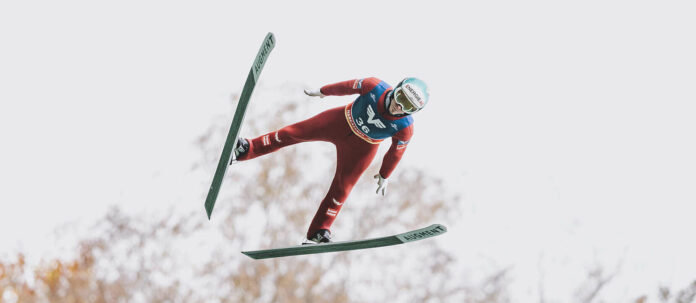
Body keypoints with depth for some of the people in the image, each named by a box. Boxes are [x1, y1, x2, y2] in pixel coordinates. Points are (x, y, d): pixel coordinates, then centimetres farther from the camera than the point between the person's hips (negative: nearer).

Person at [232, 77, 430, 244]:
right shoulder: (375, 87, -28)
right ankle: (246, 149, 14)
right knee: (293, 133, 1)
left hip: (361, 148, -1)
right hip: (342, 121, 1)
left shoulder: (405, 128, -26)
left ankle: (318, 233, 14)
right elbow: (349, 86, -10)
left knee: (341, 188, 0)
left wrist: (384, 176, 7)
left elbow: (396, 151, -8)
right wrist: (322, 92, 6)